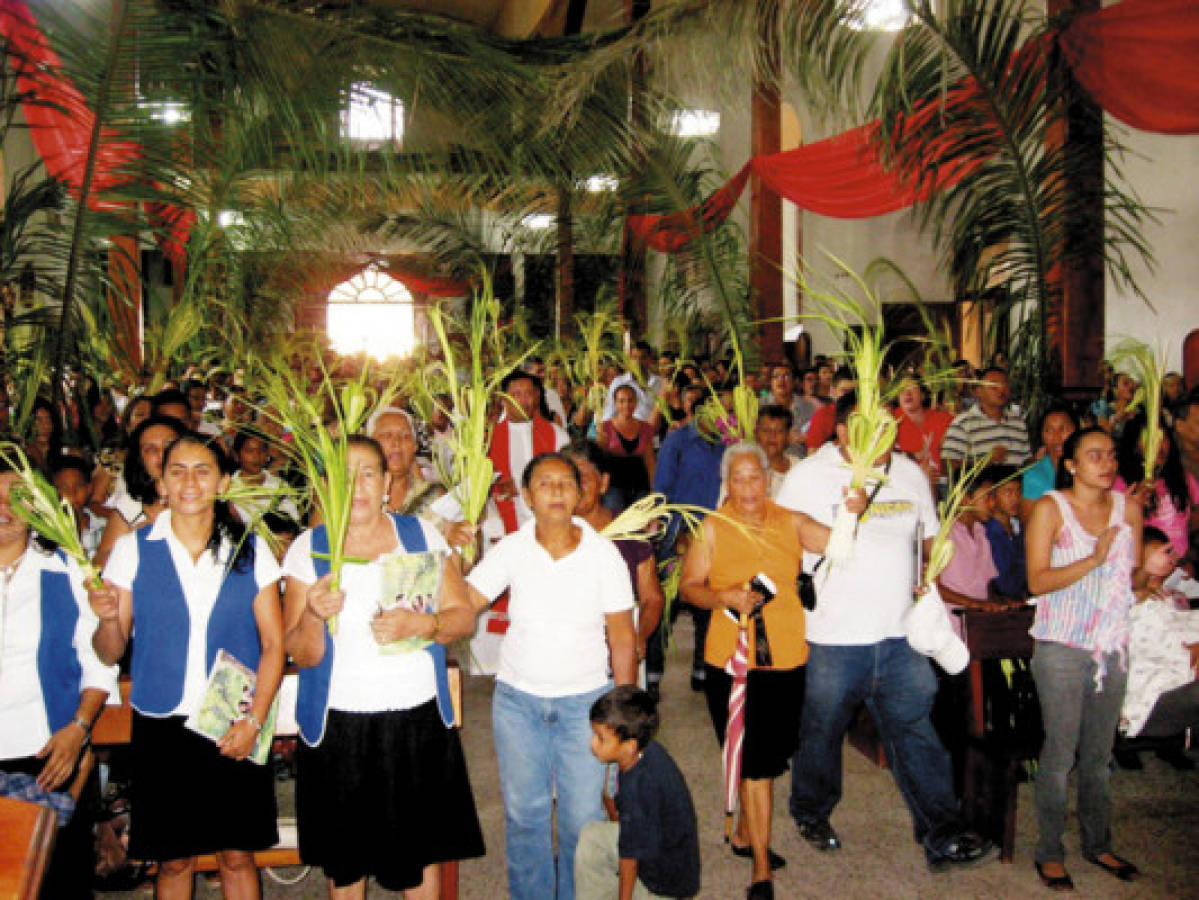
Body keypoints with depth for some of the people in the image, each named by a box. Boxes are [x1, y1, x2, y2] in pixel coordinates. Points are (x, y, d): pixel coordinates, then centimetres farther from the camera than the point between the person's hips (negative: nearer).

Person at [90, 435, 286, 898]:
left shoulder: (251, 551, 1)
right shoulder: (133, 549, 1)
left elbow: (274, 643, 1)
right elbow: (110, 654, 2)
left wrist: (253, 720, -8)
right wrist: (108, 618, -19)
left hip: (235, 729, 0)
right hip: (161, 725, 0)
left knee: (237, 856, 7)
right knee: (174, 860, 8)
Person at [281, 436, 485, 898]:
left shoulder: (422, 535, 0)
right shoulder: (308, 549, -3)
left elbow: (464, 616, 0)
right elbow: (301, 655, -4)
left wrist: (420, 624, -19)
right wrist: (314, 615, -25)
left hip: (418, 719, 1)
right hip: (338, 725, 0)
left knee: (420, 851, 13)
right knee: (344, 859, 13)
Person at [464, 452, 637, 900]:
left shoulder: (603, 553, -7)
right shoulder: (510, 550, -4)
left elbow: (623, 639, -3)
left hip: (585, 702, -1)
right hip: (517, 699, 1)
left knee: (583, 818, 3)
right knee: (524, 813, 12)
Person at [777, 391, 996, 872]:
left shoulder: (910, 473, 8)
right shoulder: (808, 476, -6)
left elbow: (931, 535, 21)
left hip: (899, 634, 3)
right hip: (831, 638, -3)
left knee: (916, 733, 4)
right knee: (821, 731, 13)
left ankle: (943, 837, 12)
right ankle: (811, 813, 36)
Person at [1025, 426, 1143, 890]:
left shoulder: (1128, 508, 8)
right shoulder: (1050, 508, -5)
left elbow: (1135, 575, 14)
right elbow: (1038, 580, -13)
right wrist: (1095, 559, -20)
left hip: (1112, 646, 4)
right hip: (1062, 648, -4)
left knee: (1099, 753, 14)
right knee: (1060, 753, 1)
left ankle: (1098, 843, 30)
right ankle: (1049, 852, 14)